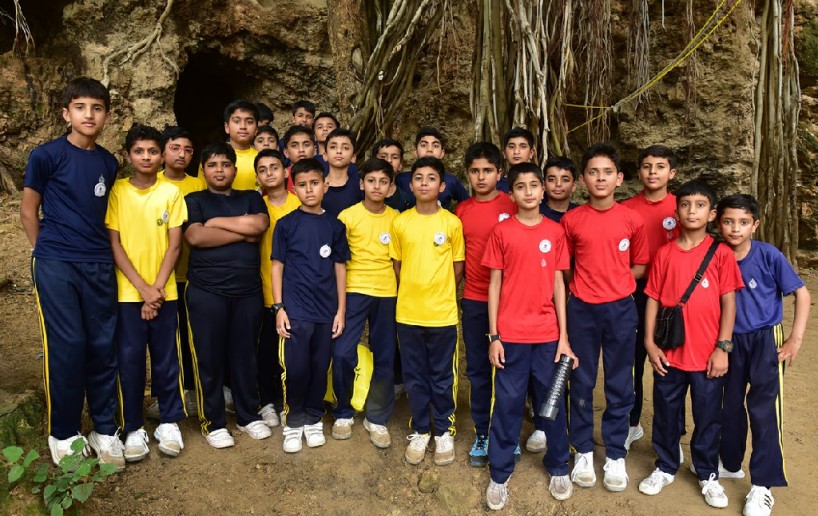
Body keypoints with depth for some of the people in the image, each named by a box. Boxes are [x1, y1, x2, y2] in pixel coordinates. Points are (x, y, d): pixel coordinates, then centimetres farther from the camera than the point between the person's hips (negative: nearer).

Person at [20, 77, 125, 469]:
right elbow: (28, 212, 2)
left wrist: (101, 250, 11)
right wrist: (47, 251, 7)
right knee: (67, 347, -1)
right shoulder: (46, 155, -5)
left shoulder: (109, 163, 8)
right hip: (56, 266, -4)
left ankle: (105, 431, 20)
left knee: (103, 347, 7)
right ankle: (63, 434, 17)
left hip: (99, 266, 4)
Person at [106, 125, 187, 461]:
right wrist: (143, 288, -11)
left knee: (166, 359, 7)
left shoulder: (171, 193, 1)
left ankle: (169, 422, 21)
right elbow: (114, 245, -4)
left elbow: (174, 245, -1)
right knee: (129, 360, 4)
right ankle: (133, 427, 17)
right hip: (128, 292, 0)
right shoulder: (117, 192, -1)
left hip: (164, 292, 1)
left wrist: (157, 286, -10)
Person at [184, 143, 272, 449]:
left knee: (245, 355, 9)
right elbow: (196, 236, -11)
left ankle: (248, 416, 23)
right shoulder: (194, 200, 8)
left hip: (249, 291, 2)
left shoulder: (251, 198, 14)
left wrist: (216, 222, -6)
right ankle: (213, 423, 16)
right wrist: (243, 233, -7)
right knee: (209, 357, 3)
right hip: (206, 292, -2)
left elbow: (260, 224, -7)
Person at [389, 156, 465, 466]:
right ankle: (420, 432, 28)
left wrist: (440, 293, 4)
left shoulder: (452, 223, -4)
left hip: (443, 314, -1)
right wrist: (413, 291, 6)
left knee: (443, 377, 10)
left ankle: (444, 432, 27)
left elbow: (457, 266, 4)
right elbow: (396, 264, 9)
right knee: (414, 377, 12)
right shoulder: (400, 223, 0)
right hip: (408, 313, 2)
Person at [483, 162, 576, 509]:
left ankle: (559, 469, 33)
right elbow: (494, 284, 0)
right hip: (511, 335, -2)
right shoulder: (501, 231, -2)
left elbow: (558, 284, 5)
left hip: (547, 334, 2)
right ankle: (499, 476, 21)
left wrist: (564, 336, 0)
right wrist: (493, 336, -4)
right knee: (507, 405, 7)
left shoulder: (555, 231, 3)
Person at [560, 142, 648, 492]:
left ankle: (615, 455, 24)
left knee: (619, 384, 9)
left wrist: (614, 281, -3)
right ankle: (583, 452, 25)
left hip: (620, 309, 0)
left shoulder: (632, 220, -2)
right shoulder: (571, 220, -2)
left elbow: (639, 266, 8)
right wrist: (587, 282, -2)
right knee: (581, 382, 9)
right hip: (582, 308, 0)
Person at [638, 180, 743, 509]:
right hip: (669, 353, 2)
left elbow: (728, 302, -4)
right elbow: (652, 299, 2)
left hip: (707, 355, -1)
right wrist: (649, 342, -3)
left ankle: (708, 475, 31)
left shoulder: (721, 253, -4)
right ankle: (665, 467, 32)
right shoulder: (664, 254, 1)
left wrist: (723, 348, -8)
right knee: (665, 414, 14)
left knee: (708, 417, 12)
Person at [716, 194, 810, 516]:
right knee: (730, 405, 14)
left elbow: (801, 293, -8)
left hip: (765, 340, -3)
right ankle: (730, 464, 34)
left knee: (763, 410, -3)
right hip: (730, 341, 3)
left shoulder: (768, 255, -15)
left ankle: (762, 486, 8)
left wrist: (796, 338, -12)